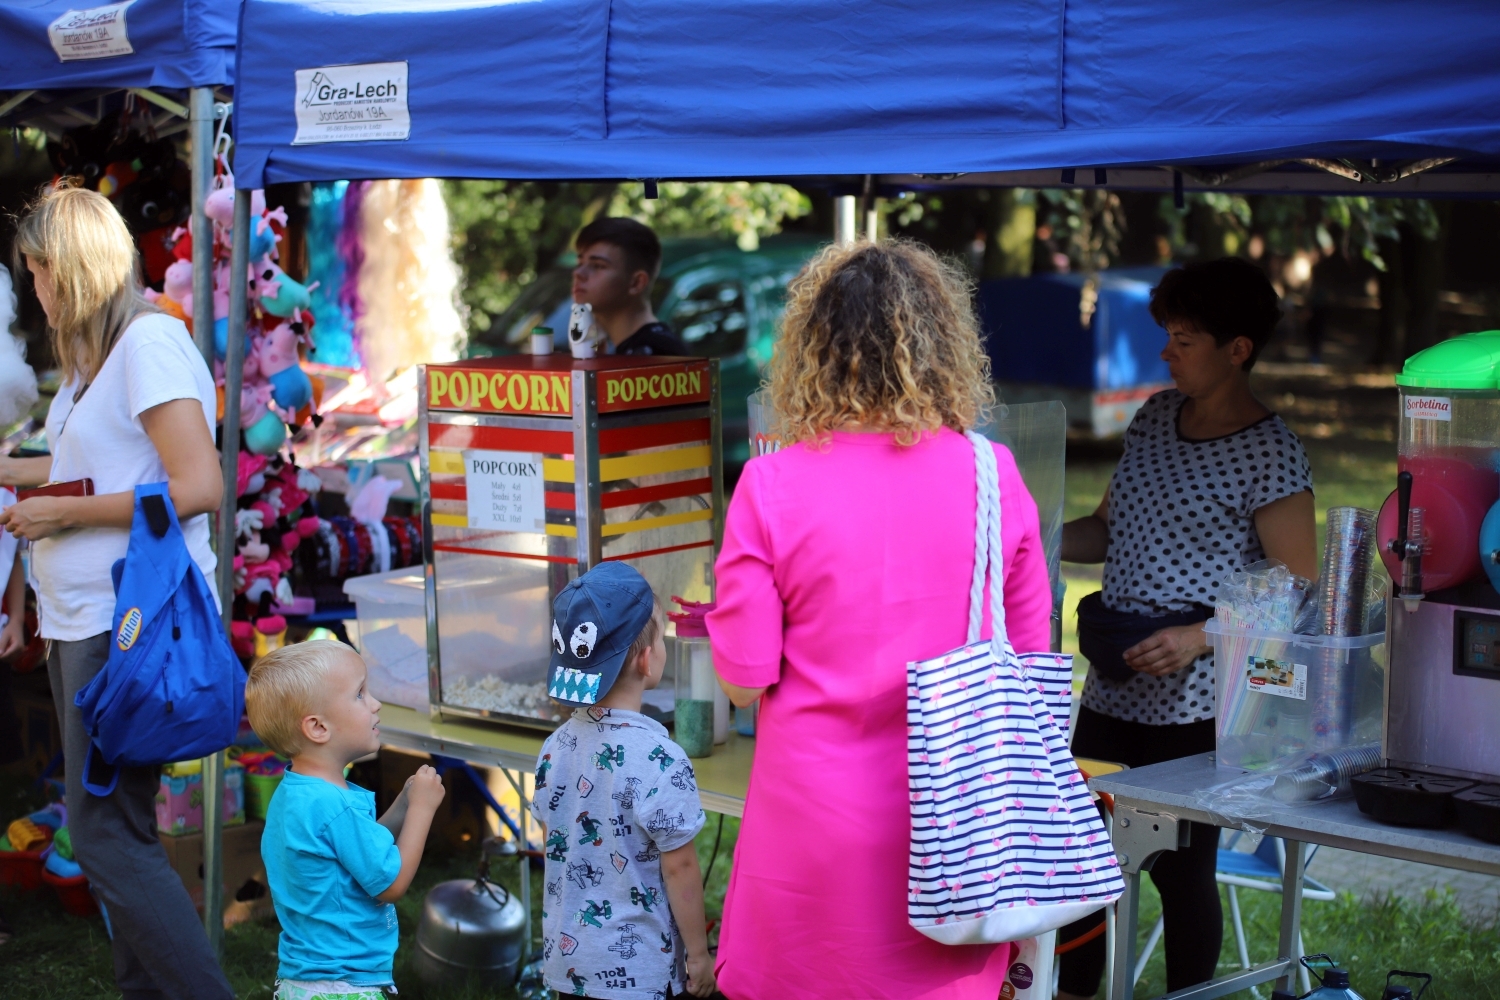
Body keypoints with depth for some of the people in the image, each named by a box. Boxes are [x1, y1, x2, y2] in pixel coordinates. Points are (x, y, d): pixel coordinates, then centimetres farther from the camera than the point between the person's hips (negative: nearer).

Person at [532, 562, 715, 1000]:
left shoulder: (556, 747, -1)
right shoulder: (660, 760, -21)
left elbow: (555, 846, 9)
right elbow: (679, 868, -16)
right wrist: (698, 953, -4)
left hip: (567, 956, 6)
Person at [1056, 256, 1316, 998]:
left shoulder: (1269, 456, -13)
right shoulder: (1155, 417, 9)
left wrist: (1202, 637, -23)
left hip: (1193, 706, -7)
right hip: (1111, 690, 7)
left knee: (1181, 869, 5)